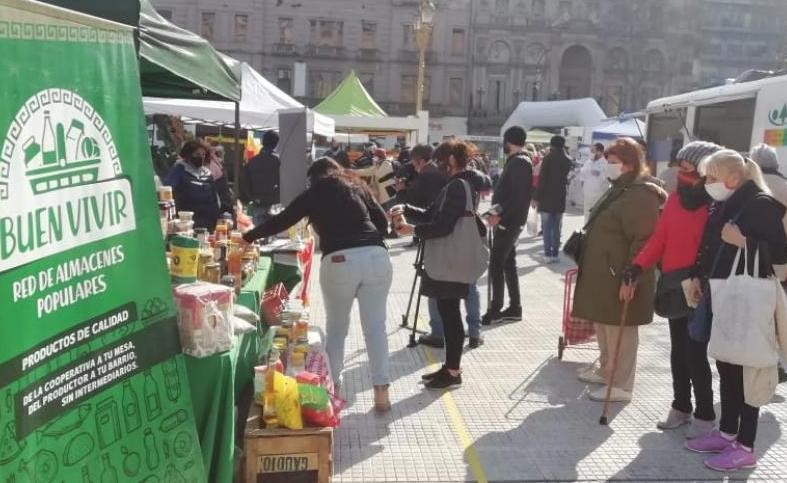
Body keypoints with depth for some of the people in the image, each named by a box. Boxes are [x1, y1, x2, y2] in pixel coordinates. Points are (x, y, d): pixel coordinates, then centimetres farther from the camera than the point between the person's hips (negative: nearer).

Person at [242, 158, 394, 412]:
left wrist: (247, 238, 28)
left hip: (339, 261, -2)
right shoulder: (357, 187, 24)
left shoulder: (315, 193, 16)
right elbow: (383, 221, 19)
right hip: (376, 256, 3)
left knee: (336, 327, 13)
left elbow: (281, 221, 18)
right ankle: (381, 391, 4)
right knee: (375, 326, 6)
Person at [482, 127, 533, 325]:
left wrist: (500, 216, -25)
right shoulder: (516, 161, 15)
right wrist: (497, 213, 13)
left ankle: (495, 309, -3)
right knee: (508, 263, 13)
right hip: (509, 221, 10)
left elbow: (520, 196, -23)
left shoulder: (519, 163, -16)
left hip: (508, 222, -10)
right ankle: (514, 307, 19)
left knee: (496, 264, -8)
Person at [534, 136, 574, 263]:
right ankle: (555, 253, 10)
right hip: (560, 197, 4)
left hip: (547, 197, -4)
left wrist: (536, 197, -10)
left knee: (547, 227, -1)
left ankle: (548, 254, -5)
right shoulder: (568, 160, 5)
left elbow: (542, 179, -12)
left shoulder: (549, 158, -10)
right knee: (557, 227, 11)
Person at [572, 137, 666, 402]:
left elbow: (643, 241, -22)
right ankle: (606, 371, 35)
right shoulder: (618, 190, 15)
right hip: (602, 274, 10)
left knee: (619, 332, 0)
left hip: (620, 278, -10)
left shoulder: (641, 195, -17)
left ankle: (620, 386, 11)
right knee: (603, 327, 20)